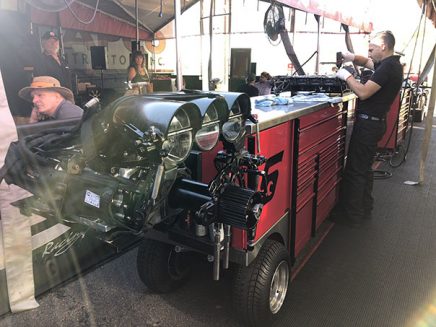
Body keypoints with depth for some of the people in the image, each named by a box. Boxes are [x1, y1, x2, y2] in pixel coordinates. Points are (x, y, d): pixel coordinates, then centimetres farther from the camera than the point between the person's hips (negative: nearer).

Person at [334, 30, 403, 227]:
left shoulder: (388, 67, -17)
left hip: (368, 123, -10)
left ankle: (352, 216, 1)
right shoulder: (391, 64, 13)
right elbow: (367, 62, 28)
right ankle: (364, 209, 28)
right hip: (375, 122, 10)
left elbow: (363, 93, -24)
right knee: (364, 168, 17)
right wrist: (352, 58, 9)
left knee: (355, 169, -6)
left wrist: (347, 76, -11)